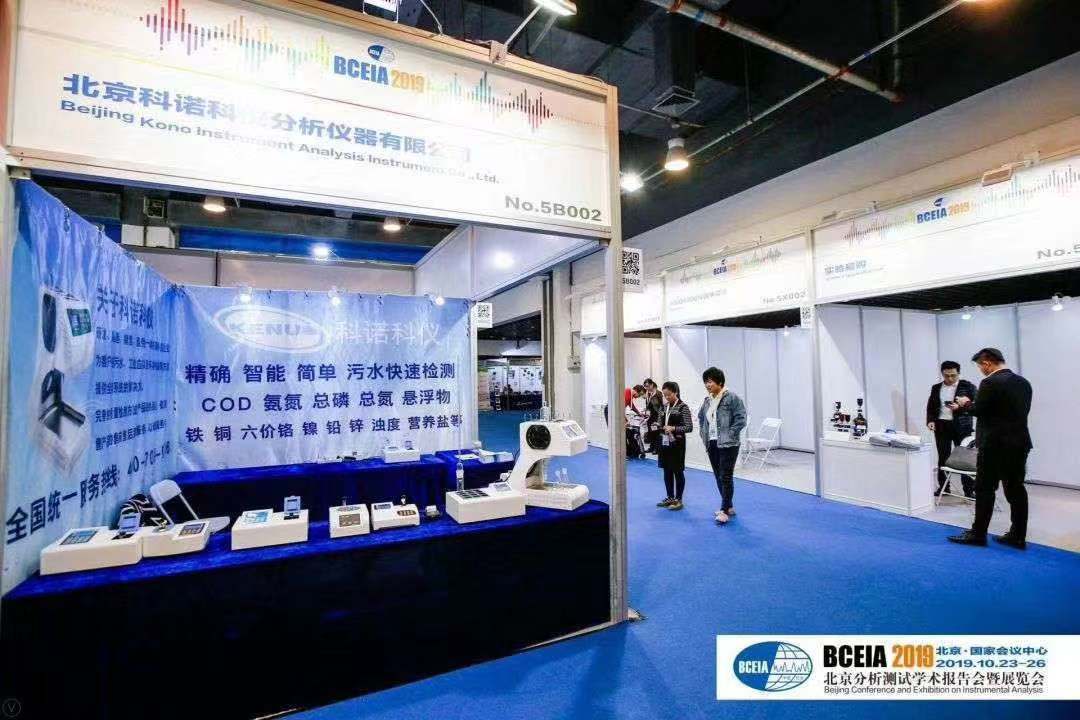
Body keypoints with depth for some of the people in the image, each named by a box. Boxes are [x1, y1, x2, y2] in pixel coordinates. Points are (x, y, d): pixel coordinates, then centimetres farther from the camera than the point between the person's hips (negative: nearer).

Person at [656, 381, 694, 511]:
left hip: (677, 444, -6)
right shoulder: (664, 407, 9)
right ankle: (670, 497, 26)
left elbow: (689, 427, -12)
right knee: (667, 471, 13)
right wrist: (658, 427, -3)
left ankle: (678, 500, 15)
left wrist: (674, 428, -23)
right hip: (664, 443, 6)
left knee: (678, 471, 4)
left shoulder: (683, 407, -9)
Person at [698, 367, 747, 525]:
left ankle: (724, 510, 2)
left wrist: (729, 435, -15)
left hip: (728, 445, -7)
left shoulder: (731, 397, -12)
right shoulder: (707, 400, 10)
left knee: (726, 477, -5)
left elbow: (741, 419, -15)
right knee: (719, 477, 13)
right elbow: (701, 417, 25)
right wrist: (703, 433, 13)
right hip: (711, 444, 7)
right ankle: (729, 506, 27)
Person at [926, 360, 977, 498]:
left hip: (961, 426, -3)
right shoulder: (936, 388, 10)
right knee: (942, 457, 6)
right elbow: (930, 407, 12)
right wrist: (930, 420, -2)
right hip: (941, 426, 3)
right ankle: (943, 487, 14)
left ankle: (969, 489, 6)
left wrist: (960, 407, -21)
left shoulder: (967, 386, 1)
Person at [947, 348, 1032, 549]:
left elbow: (978, 410, -15)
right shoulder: (1023, 382, 10)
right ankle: (1018, 536, 16)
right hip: (1020, 442, 8)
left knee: (985, 489, 0)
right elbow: (1021, 411, 15)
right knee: (1016, 488, 11)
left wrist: (966, 403, 4)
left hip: (995, 444, -8)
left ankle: (978, 534, 6)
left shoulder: (990, 383, -15)